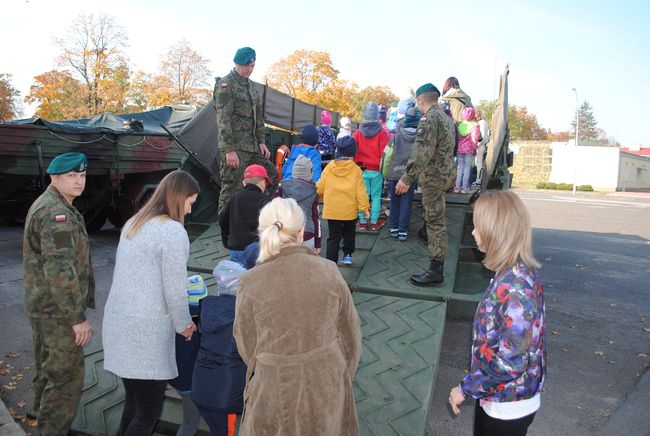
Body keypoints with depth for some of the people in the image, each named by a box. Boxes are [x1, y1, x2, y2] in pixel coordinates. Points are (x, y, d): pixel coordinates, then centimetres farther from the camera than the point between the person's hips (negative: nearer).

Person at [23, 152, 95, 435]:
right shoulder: (56, 213, -22)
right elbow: (60, 270, -29)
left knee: (48, 368, 25)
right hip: (58, 311, -11)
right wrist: (78, 318, -24)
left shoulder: (45, 206, 13)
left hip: (42, 306, 11)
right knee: (67, 374, -1)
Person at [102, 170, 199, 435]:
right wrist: (184, 325, 3)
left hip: (117, 323, 8)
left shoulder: (133, 223, 10)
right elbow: (174, 290, -14)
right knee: (149, 413, 6)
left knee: (134, 404, 20)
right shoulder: (173, 231, -16)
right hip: (145, 331, -8)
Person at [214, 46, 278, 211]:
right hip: (235, 148, -9)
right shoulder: (226, 84, -9)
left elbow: (258, 116, 23)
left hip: (252, 147, 9)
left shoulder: (250, 85, 18)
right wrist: (229, 150, -22)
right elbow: (223, 119, -16)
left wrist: (261, 141, 14)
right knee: (231, 188, -6)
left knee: (272, 175, 11)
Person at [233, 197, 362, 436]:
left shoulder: (251, 283, -18)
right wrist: (344, 376, 13)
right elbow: (349, 333, -3)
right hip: (327, 382, 2)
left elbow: (246, 345, -6)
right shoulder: (329, 271, -14)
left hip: (276, 388, -1)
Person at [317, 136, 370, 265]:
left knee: (333, 237, 8)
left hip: (331, 209, 1)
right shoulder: (355, 169, -7)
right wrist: (364, 208, -2)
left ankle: (331, 262, 7)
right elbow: (360, 191, -9)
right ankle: (347, 254, 27)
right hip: (350, 210, 0)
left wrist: (322, 197, 21)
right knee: (349, 233, 25)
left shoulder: (329, 167, -3)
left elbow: (320, 187, 0)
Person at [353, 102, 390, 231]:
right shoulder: (382, 133, -10)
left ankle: (362, 222, 13)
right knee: (376, 196, 7)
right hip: (377, 170, -2)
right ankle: (374, 222, 12)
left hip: (362, 169, 2)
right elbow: (384, 152, -11)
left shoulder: (358, 132, -3)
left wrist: (357, 163, 8)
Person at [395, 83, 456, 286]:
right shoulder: (446, 117, 16)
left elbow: (422, 151, -27)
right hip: (445, 172, 10)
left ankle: (436, 271, -4)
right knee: (435, 217, 26)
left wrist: (407, 178, -30)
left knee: (435, 220, -8)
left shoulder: (429, 118, -16)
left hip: (434, 176, -10)